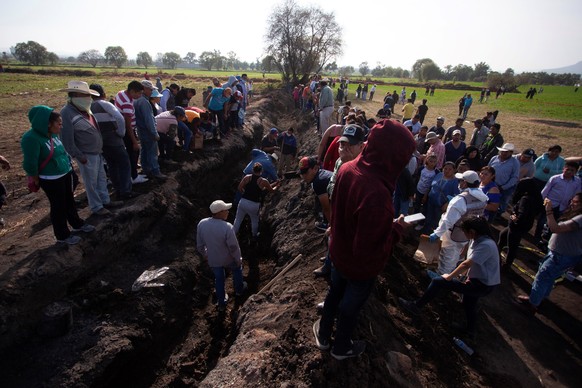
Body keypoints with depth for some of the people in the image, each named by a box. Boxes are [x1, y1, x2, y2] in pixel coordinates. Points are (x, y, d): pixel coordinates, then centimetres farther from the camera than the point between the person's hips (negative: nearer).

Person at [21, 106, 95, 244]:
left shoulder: (53, 134, 1)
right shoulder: (31, 138, -23)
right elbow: (30, 164, -20)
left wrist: (68, 166, 12)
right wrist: (36, 181, -8)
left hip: (66, 174, 8)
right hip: (51, 180, -7)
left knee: (70, 201, 22)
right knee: (58, 206, 6)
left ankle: (77, 224, 41)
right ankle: (63, 235, 23)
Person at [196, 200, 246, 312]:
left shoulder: (202, 224, -18)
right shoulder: (227, 227, -33)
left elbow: (199, 245, -4)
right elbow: (234, 247, -22)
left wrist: (205, 254, 15)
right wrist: (238, 259, -4)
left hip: (212, 260, 3)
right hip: (228, 259, -3)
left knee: (219, 279, 27)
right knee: (237, 269, 29)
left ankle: (221, 304, 42)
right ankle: (239, 289, 53)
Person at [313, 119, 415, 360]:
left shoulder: (348, 168, -17)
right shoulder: (376, 195, -42)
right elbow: (370, 249, -34)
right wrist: (397, 228, -19)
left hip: (339, 250, 6)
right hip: (360, 265, -6)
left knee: (335, 292, 31)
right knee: (351, 305, 22)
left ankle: (323, 334, 58)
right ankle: (341, 347, 53)